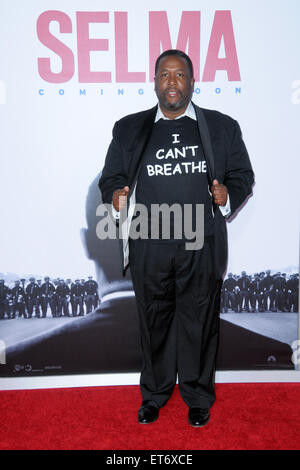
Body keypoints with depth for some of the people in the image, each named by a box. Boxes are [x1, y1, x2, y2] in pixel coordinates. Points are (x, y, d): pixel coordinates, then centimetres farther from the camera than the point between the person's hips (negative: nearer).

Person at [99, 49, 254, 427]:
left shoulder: (222, 127, 9)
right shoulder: (128, 129, 10)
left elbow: (243, 176, 11)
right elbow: (110, 177, 10)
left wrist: (228, 195, -10)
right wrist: (116, 197, -12)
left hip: (202, 246, 0)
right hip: (148, 247, 1)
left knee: (199, 322, 9)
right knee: (153, 321, 12)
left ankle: (197, 396, 31)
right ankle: (154, 393, 34)